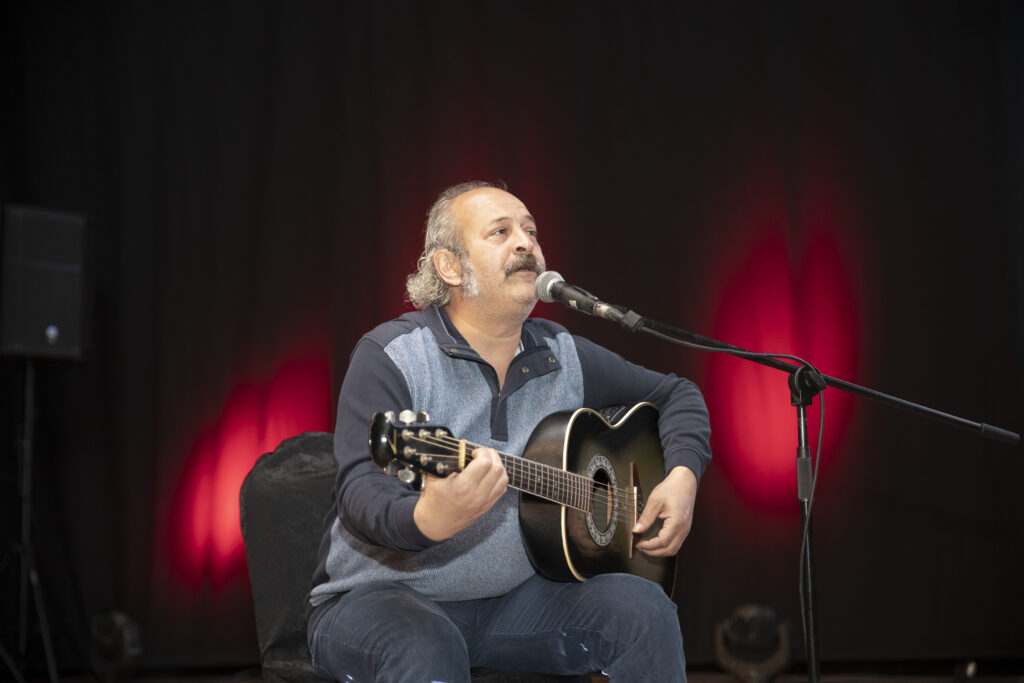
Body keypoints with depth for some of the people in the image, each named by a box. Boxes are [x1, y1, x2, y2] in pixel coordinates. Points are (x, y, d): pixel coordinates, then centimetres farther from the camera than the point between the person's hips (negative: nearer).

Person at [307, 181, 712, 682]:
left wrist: (681, 478, 1)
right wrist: (429, 520, -45)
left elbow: (676, 395, 22)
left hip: (512, 596, 6)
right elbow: (361, 489, -21)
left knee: (643, 606, -18)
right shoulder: (390, 357, -9)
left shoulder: (562, 356, 9)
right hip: (387, 594, -5)